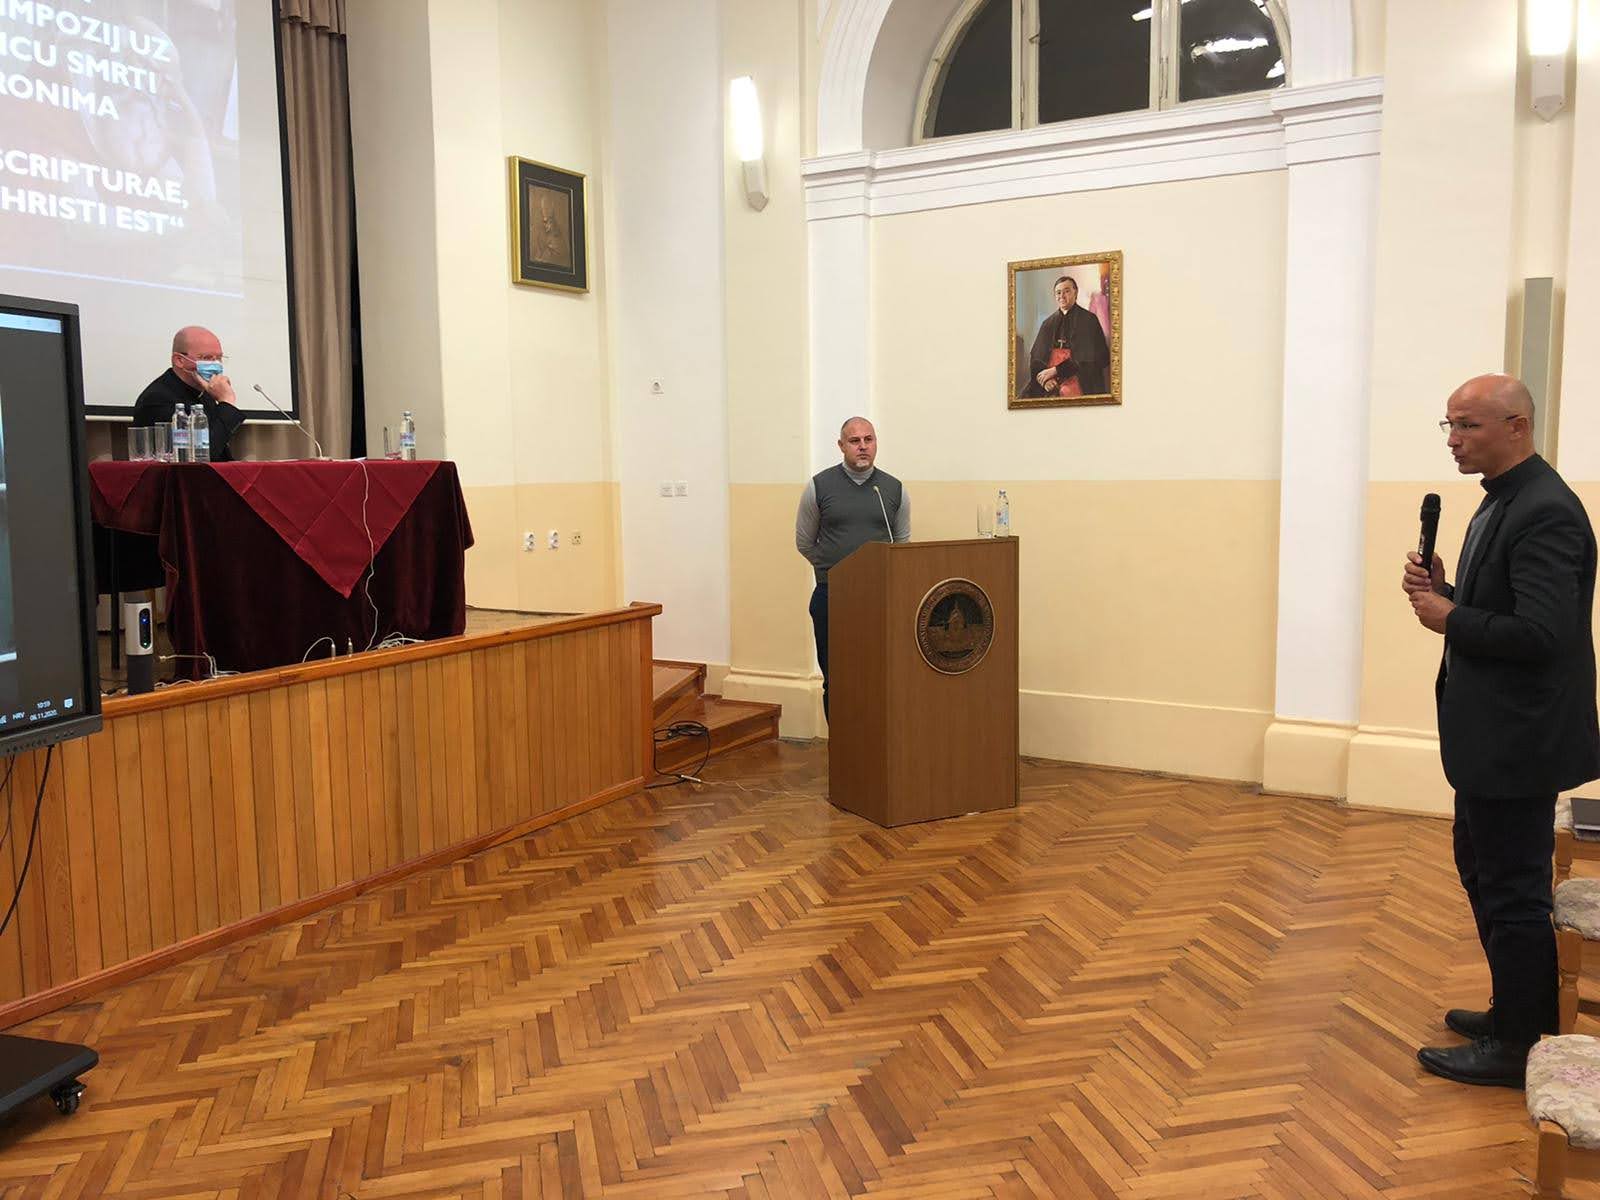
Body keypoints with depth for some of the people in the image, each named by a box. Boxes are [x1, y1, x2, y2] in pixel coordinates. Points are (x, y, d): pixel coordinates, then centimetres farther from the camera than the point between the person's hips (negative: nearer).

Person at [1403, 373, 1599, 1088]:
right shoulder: (1503, 501, 11)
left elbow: (1541, 634, -28)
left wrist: (1450, 619, -16)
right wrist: (1444, 592, 0)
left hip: (1519, 740, -10)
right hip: (1492, 734, 11)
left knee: (1511, 890, 2)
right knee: (1482, 869, 22)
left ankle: (1517, 1047, 18)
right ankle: (1518, 1011, 38)